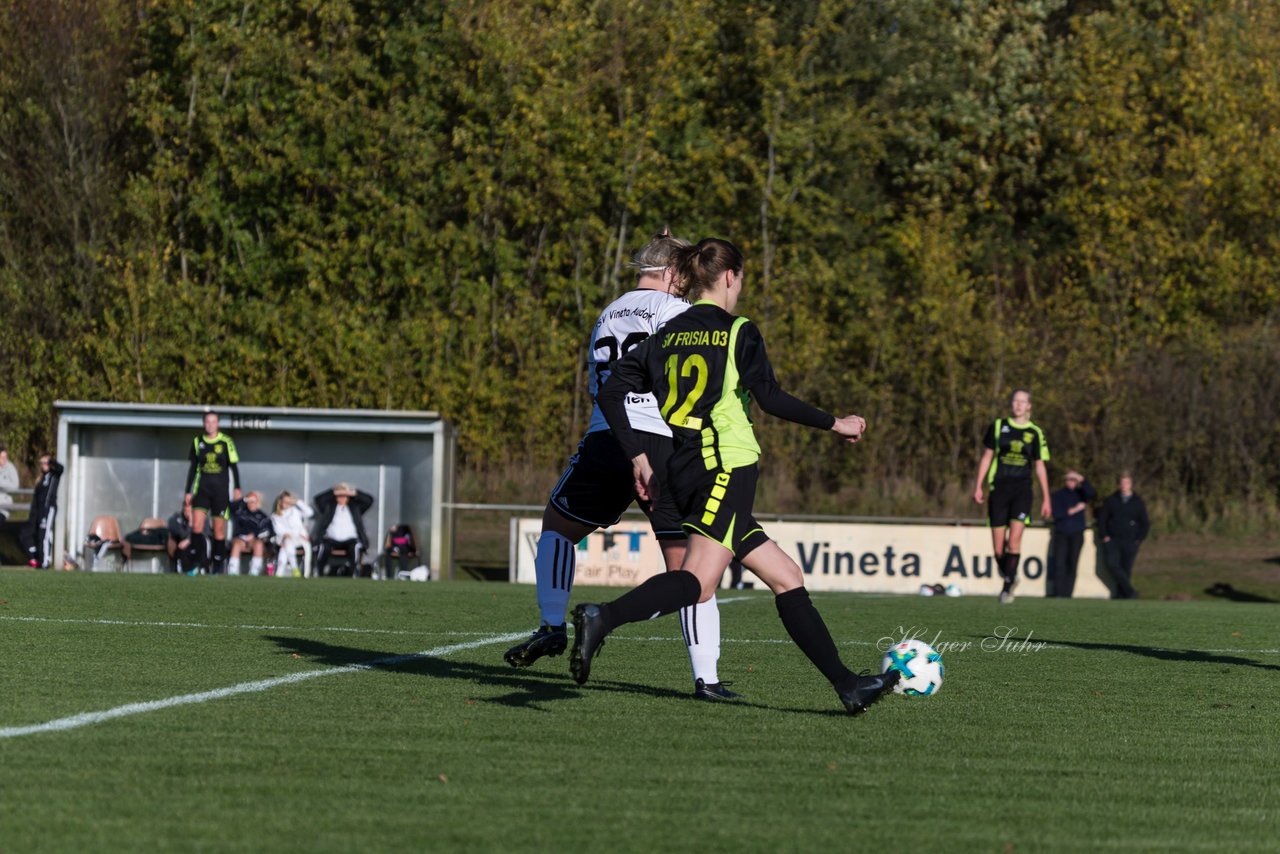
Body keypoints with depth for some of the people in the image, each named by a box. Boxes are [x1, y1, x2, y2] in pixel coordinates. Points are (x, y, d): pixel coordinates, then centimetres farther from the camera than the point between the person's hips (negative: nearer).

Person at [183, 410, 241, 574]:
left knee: (219, 530, 0)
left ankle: (217, 566, 11)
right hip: (202, 489, 2)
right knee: (196, 526, -13)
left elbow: (233, 466, 3)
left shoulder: (226, 442, -1)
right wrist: (188, 491, 12)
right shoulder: (197, 442, 7)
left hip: (220, 491, -2)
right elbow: (193, 468, 13)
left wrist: (237, 488, -4)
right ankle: (203, 563, -5)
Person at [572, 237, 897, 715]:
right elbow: (771, 400, -8)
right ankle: (603, 618, -42)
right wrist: (835, 424, 3)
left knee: (785, 577, 11)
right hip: (726, 465, -8)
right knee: (700, 580, -22)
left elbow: (612, 394, 9)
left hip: (684, 471, 8)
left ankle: (845, 684, 9)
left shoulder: (666, 336, 16)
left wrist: (638, 457, 12)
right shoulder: (738, 332, -1)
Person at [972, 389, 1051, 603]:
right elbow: (987, 457, 11)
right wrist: (978, 486, 5)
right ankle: (1008, 574, 24)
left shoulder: (1035, 433, 7)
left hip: (1022, 489, -1)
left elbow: (1040, 466, 11)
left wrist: (1046, 499, 9)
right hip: (999, 488, 1)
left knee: (1015, 538, -16)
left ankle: (1007, 587, -10)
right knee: (998, 546, -3)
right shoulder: (998, 426, 8)